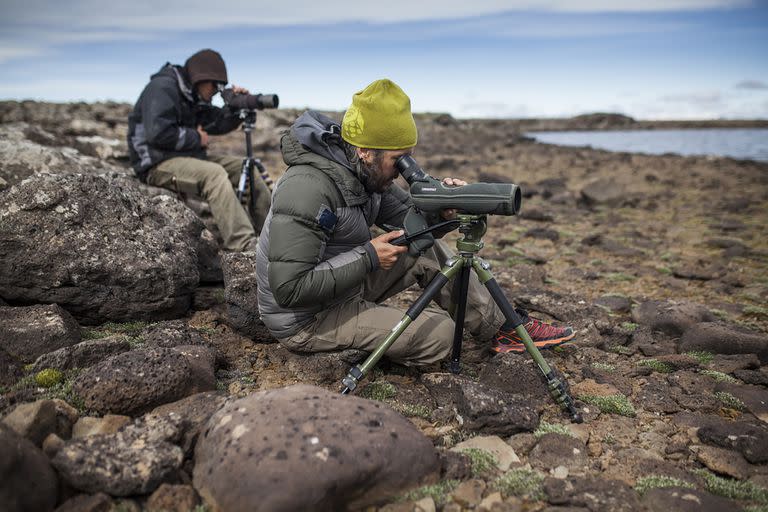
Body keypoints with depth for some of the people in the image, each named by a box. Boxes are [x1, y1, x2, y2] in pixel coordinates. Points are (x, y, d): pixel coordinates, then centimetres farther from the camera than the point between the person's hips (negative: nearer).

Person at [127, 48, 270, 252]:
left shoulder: (192, 94, 16)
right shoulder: (162, 88, -13)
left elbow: (218, 123, 16)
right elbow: (158, 133, -25)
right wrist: (195, 138, -14)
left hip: (187, 156, 9)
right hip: (157, 164, -9)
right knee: (214, 174, -33)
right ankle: (244, 246, -38)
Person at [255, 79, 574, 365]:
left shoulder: (365, 173, -2)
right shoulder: (308, 188, -29)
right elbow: (289, 288, -32)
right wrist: (368, 258, -27)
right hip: (305, 322, -8)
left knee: (427, 250, 2)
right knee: (440, 334, -16)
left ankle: (501, 327, 10)